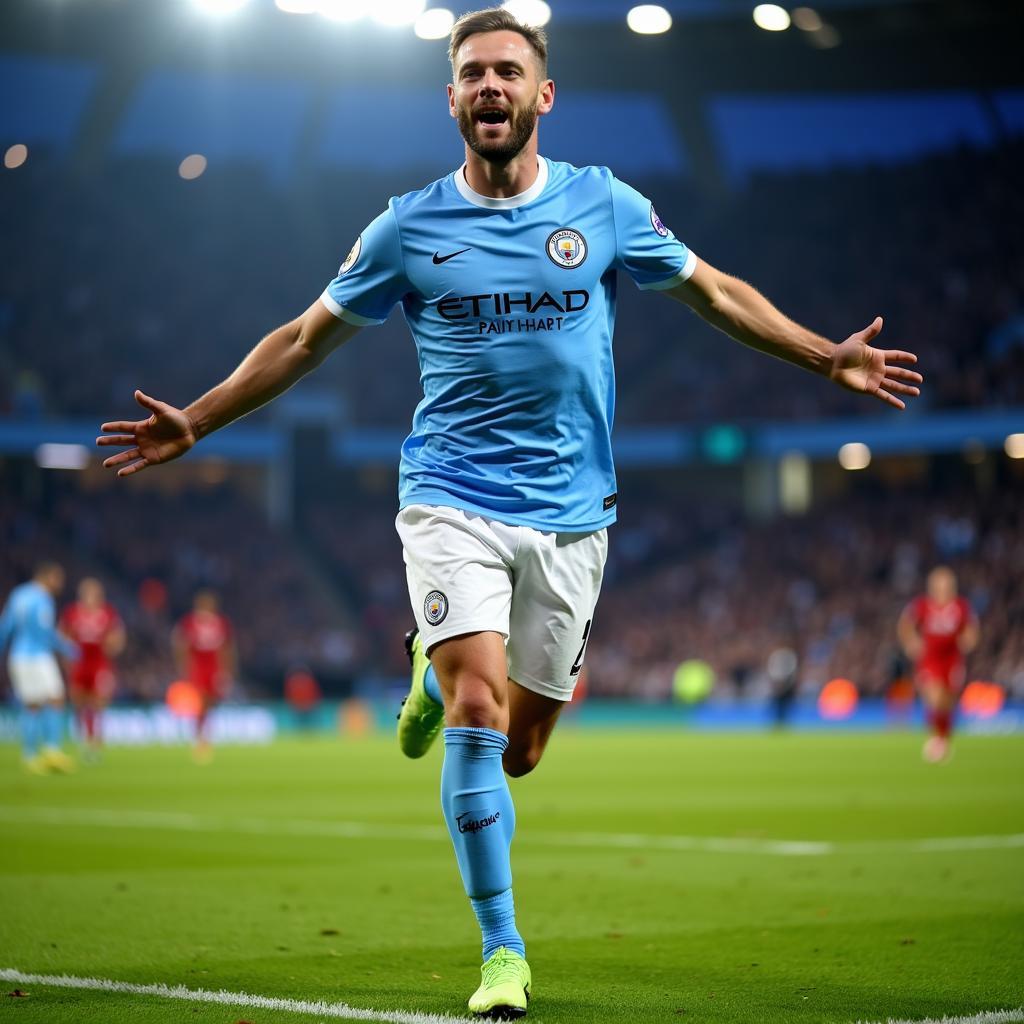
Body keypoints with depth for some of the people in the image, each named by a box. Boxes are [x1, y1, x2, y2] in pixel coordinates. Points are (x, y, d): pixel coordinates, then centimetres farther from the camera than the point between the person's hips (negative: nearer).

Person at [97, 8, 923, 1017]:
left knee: (516, 750, 5)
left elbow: (716, 292, 15)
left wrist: (829, 359, 8)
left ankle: (438, 675, 40)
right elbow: (306, 338, 11)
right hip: (451, 499, -1)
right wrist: (192, 423, 6)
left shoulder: (604, 205, 2)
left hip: (569, 512, 2)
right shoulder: (408, 226, 1)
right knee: (478, 711, -19)